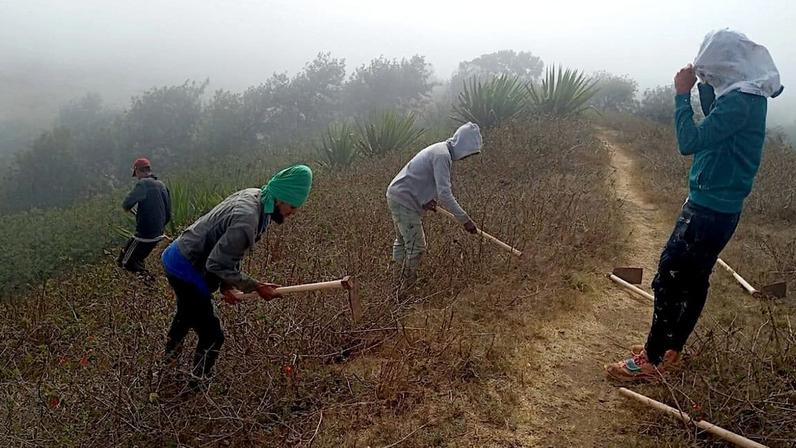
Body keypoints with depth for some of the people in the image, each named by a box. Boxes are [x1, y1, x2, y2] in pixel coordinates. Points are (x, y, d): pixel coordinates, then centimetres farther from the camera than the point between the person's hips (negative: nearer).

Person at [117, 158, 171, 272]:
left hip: (145, 235, -8)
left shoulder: (143, 183, -15)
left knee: (126, 263, 4)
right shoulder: (162, 185, 8)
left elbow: (126, 205, -24)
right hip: (157, 235, 8)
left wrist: (129, 208, -1)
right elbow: (168, 213, 11)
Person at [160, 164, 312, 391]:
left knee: (186, 314, 34)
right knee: (212, 335, 1)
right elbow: (216, 264, -28)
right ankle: (197, 388, 20)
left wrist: (226, 284, 0)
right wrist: (256, 287, -21)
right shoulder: (247, 221, -33)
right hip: (186, 270, -10)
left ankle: (168, 362, 58)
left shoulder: (254, 194, -4)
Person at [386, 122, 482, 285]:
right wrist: (465, 219, -22)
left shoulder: (440, 150, 11)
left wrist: (429, 199, -1)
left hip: (396, 196, 11)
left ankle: (399, 280, 34)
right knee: (416, 247, -5)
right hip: (404, 201, -11)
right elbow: (444, 194, -27)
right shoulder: (442, 155, -21)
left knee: (402, 241, 21)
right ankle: (407, 286, 5)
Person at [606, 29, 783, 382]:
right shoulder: (746, 93, 9)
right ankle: (670, 349, 30)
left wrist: (682, 94, -15)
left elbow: (690, 141, -24)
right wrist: (704, 85, 8)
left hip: (709, 210, -10)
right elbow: (713, 119, 25)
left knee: (669, 279, -4)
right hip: (718, 206, 10)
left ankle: (650, 362, 5)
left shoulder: (740, 101, -22)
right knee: (693, 279, 17)